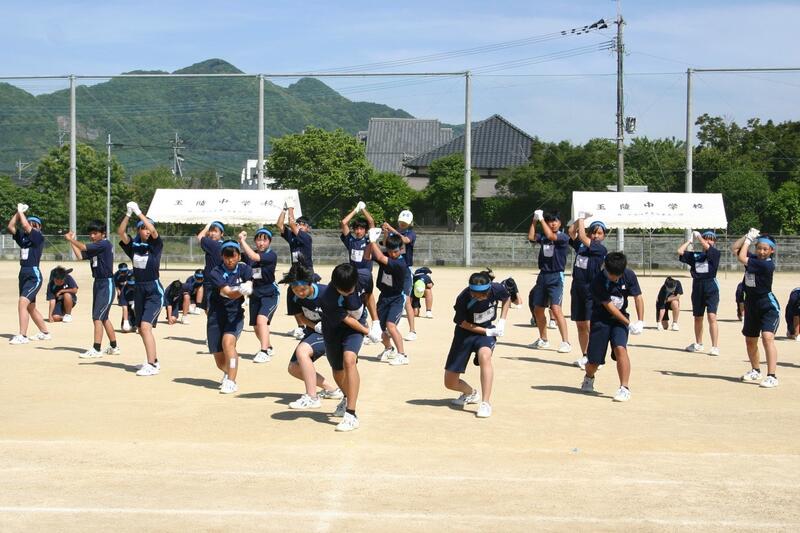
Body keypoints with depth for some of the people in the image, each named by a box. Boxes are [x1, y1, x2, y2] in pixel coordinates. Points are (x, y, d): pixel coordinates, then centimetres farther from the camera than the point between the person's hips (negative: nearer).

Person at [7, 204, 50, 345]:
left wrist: (21, 211, -7)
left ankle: (22, 336, -21)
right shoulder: (23, 236, 12)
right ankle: (45, 333, 27)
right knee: (30, 307, 15)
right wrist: (18, 212, 5)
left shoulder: (39, 237, -9)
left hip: (34, 275, -9)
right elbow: (10, 226, 10)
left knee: (22, 302, -21)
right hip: (23, 274, 9)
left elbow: (25, 225, -21)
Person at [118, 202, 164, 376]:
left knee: (145, 326, -19)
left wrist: (139, 212, -21)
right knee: (141, 329, 13)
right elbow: (121, 232, -8)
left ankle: (151, 365, -16)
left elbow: (154, 231, -23)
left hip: (154, 291, -6)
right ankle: (154, 360, 29)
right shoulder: (133, 246, 5)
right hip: (138, 289, 6)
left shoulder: (155, 245, -5)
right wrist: (128, 214, -18)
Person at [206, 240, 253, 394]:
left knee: (228, 342, -30)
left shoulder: (244, 269, -3)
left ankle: (231, 382, -23)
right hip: (216, 316, 0)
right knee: (220, 362, 6)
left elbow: (249, 285, -22)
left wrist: (248, 288, -46)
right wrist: (240, 291, -46)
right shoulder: (216, 273, -12)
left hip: (235, 314, 0)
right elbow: (228, 293, -26)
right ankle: (228, 372, 42)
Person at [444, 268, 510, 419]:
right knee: (450, 383, 2)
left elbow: (507, 299, 4)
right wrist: (487, 332, -16)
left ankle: (486, 403, -30)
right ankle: (471, 393, 36)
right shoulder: (463, 299, -28)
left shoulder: (497, 289, -22)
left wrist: (502, 321, -7)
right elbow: (463, 323, -11)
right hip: (465, 333, 0)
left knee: (484, 356, -38)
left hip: (487, 330, 0)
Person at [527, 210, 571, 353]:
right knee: (537, 309, 13)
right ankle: (543, 340, 30)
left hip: (556, 276, -6)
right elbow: (531, 237, -6)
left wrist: (541, 219, -14)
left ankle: (566, 342, -17)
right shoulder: (543, 236, 9)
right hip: (543, 275, 7)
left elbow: (550, 236, -22)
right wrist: (534, 220, -7)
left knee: (556, 308, -20)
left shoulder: (563, 237, -5)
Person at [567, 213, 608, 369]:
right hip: (577, 288, 6)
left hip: (592, 291, -6)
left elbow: (582, 238, -15)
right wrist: (581, 218, 2)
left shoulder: (601, 249, -7)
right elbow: (571, 231, 7)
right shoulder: (580, 245, 9)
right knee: (580, 325, 11)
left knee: (590, 325, -14)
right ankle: (585, 356, 20)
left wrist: (582, 219, -5)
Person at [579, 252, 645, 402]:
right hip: (600, 320, -2)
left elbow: (638, 297, -5)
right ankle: (589, 378, 36)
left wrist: (640, 321, -15)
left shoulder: (629, 275, -10)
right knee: (594, 360, 0)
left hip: (620, 318, 2)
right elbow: (609, 306, -19)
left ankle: (624, 388, -19)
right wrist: (628, 323, -20)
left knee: (620, 348, -24)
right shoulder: (598, 281, -21)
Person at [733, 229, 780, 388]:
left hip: (768, 306, -8)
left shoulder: (767, 265, -19)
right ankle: (755, 371, 37)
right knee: (750, 340, 17)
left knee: (767, 337, -24)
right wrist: (748, 236, -1)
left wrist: (749, 239, -9)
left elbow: (742, 258, -21)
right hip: (751, 305, 8)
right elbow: (735, 248, 10)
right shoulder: (754, 258, 3)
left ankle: (772, 376, -27)